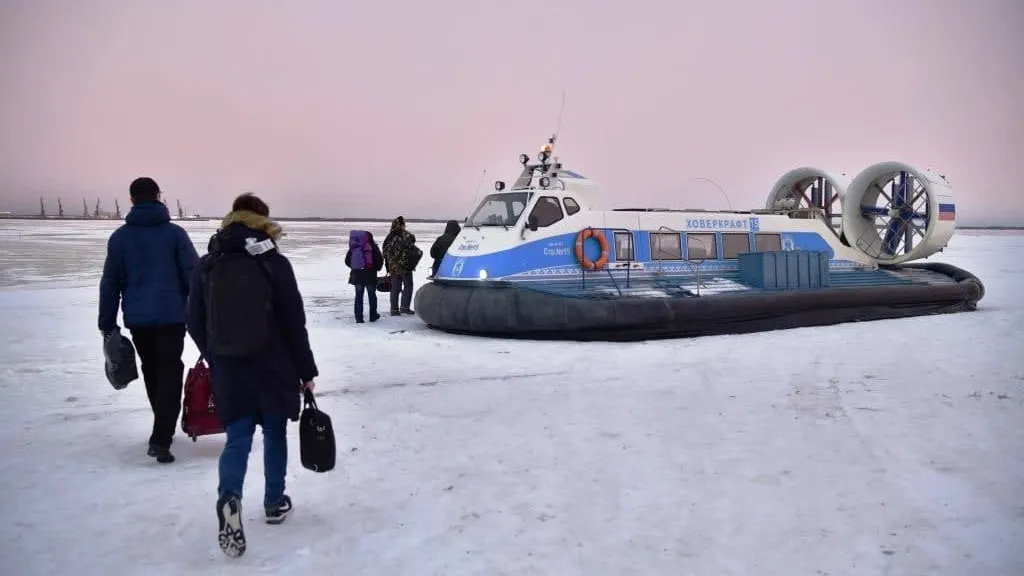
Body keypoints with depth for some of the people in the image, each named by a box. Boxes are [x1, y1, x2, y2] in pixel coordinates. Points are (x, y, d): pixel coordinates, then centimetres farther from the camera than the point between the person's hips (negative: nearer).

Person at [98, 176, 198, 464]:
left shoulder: (120, 237, 2)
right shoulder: (175, 233, -3)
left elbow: (110, 283, 3)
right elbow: (193, 276, -5)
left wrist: (107, 324, 9)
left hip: (137, 319, 3)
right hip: (171, 316, -3)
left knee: (152, 375, 19)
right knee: (170, 375, -1)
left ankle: (164, 429, 32)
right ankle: (160, 439, -12)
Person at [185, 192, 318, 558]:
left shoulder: (206, 266, 2)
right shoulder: (275, 263, -10)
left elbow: (195, 324, 7)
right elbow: (294, 324, -9)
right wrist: (306, 371, 0)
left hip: (228, 371, 2)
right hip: (273, 368, -2)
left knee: (238, 438, 5)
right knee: (274, 433, 15)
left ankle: (229, 498, -19)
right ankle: (274, 503, 25)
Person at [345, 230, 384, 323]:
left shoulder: (353, 248, 3)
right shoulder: (373, 247, -6)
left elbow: (347, 261, 6)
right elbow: (380, 260, -10)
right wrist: (376, 268, 8)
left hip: (357, 275, 2)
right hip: (370, 275, -2)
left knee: (358, 296, 9)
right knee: (372, 296, 13)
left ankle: (359, 318, 5)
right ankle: (373, 316, 20)